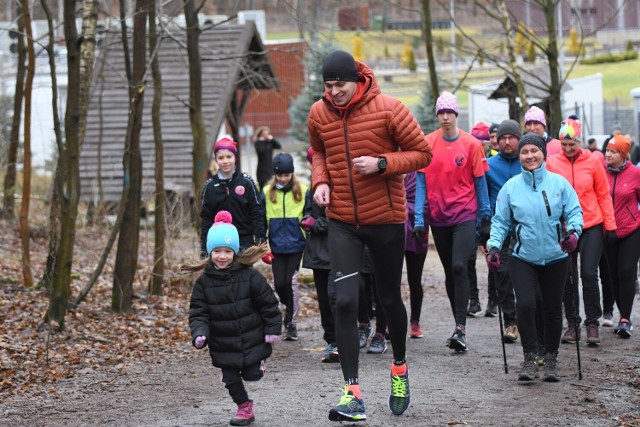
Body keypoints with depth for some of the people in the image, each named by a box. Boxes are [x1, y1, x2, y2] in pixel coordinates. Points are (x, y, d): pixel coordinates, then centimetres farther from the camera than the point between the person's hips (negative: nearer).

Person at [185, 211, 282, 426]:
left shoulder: (249, 276, -11)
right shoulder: (204, 281, -7)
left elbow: (268, 304, -4)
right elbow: (198, 313, -6)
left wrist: (272, 329, -5)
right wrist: (199, 334, -23)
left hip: (252, 340, -1)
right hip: (224, 346, 2)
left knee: (252, 375, 6)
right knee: (231, 379, 7)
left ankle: (257, 363, 40)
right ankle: (244, 407, 28)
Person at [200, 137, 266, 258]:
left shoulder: (246, 182, -2)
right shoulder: (210, 186, 2)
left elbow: (257, 213, -1)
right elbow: (205, 218, 4)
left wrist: (260, 241, -7)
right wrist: (204, 248, 0)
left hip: (245, 244, -1)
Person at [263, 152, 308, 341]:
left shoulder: (302, 191, -1)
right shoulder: (267, 192, 2)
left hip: (296, 245, -2)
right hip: (277, 246, 2)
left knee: (290, 281, -6)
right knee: (279, 283, -1)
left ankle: (292, 324, 4)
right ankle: (290, 307, 31)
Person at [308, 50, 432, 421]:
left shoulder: (388, 109, -13)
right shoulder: (319, 114, -1)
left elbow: (422, 153, -7)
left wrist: (382, 163, -22)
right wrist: (321, 181, -1)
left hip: (386, 219, -2)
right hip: (342, 221, 2)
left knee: (389, 298, 13)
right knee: (345, 301, -11)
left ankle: (400, 369, 41)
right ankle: (353, 395, -11)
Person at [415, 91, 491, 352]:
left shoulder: (471, 144, -2)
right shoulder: (427, 143, 0)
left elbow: (479, 181, 3)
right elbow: (421, 181, 0)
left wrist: (485, 215, 1)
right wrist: (419, 218, -6)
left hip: (465, 214, -3)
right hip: (438, 216, 3)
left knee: (459, 267, -16)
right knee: (449, 272, 10)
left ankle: (461, 328, -17)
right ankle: (459, 325, 20)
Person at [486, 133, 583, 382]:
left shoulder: (559, 183, -1)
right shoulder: (511, 187, 1)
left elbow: (574, 211, 1)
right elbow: (501, 221, 5)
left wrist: (573, 232, -18)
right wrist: (493, 247, -8)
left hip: (555, 257, 0)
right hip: (523, 258, 0)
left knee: (553, 309, 6)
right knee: (525, 304, -16)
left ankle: (550, 358, 22)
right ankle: (529, 358, -3)